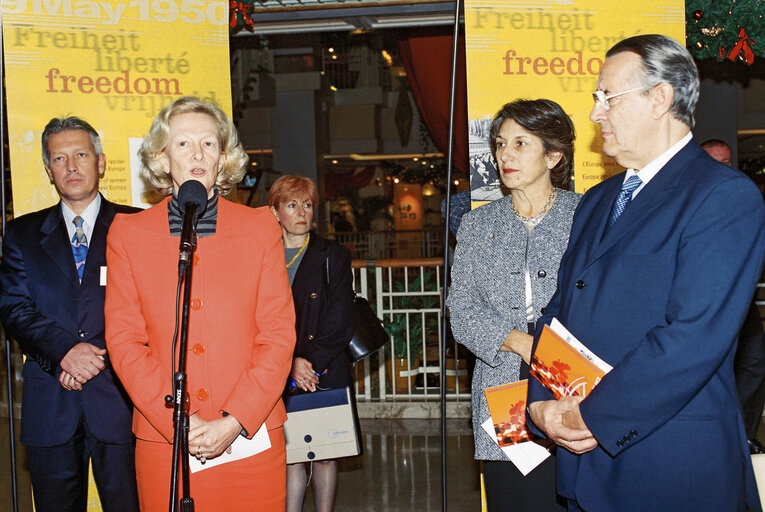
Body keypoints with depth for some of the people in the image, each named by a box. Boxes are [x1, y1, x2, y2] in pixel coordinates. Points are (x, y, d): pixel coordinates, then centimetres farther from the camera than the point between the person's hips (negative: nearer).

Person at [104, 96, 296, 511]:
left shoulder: (259, 227, 4)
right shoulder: (128, 234, 5)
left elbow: (279, 335, 1)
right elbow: (124, 341, 2)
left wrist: (235, 422, -9)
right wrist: (178, 423, -9)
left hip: (251, 437, 0)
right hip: (163, 442, 0)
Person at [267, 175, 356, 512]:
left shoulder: (334, 257, 5)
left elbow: (341, 323, -1)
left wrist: (310, 362, -11)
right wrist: (290, 365, -9)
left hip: (326, 372, -1)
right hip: (278, 376, 1)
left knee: (324, 454, 3)